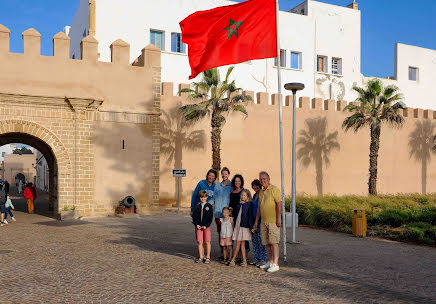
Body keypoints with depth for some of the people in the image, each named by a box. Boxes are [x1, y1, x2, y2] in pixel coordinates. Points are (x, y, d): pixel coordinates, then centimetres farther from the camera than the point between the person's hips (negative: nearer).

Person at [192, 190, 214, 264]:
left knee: (207, 242, 0)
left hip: (206, 226, -2)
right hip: (198, 226, 2)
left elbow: (211, 217, -3)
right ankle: (201, 257, 15)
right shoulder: (197, 206, 6)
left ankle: (208, 257, 10)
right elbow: (194, 216, 7)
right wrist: (196, 224, -6)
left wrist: (206, 225, -11)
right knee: (199, 242, 3)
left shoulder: (209, 206, -1)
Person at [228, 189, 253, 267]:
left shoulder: (249, 204, -3)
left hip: (244, 226, -5)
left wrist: (251, 227, -9)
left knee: (238, 243, -3)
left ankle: (233, 260, 5)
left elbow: (250, 216, -5)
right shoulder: (239, 204, 13)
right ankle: (244, 261, 8)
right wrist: (234, 226, 17)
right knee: (241, 243, 5)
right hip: (238, 225, 5)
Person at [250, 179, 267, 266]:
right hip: (254, 220, 9)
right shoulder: (254, 195, 15)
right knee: (254, 240, 10)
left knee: (261, 240, -5)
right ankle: (257, 259, 19)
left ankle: (263, 260, 3)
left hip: (261, 220, -9)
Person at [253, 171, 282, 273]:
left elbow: (279, 204, -12)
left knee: (273, 242, -8)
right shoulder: (261, 192, 19)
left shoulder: (274, 189, -5)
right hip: (263, 221, 8)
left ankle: (275, 264, -6)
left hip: (273, 221, -7)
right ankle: (270, 262, 19)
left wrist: (278, 219, -18)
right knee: (267, 243, 10)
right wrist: (256, 221, 20)